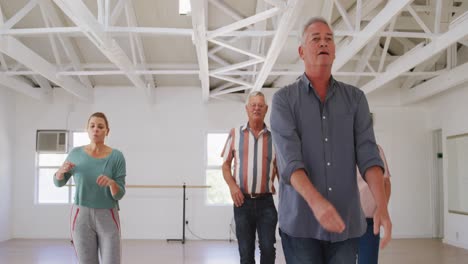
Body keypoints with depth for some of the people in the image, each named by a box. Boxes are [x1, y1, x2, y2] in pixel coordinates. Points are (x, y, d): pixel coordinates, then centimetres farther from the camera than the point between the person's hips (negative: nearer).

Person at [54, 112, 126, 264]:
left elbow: (119, 195, -7)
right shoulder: (76, 154, -1)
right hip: (81, 217, 1)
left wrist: (111, 182, -30)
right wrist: (62, 170, -12)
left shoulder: (117, 157, -7)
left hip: (108, 218, -1)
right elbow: (59, 182, 12)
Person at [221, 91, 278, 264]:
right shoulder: (235, 134, 4)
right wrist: (232, 186, -9)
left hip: (266, 202, 0)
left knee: (268, 248, -4)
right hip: (243, 201, 0)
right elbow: (226, 165, 8)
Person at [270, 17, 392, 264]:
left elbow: (367, 153, -2)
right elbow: (289, 157, -14)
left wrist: (382, 205, -17)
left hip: (346, 221, 3)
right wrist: (316, 201, -29)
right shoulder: (284, 99, -1)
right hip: (300, 221, -2)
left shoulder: (355, 98, 8)